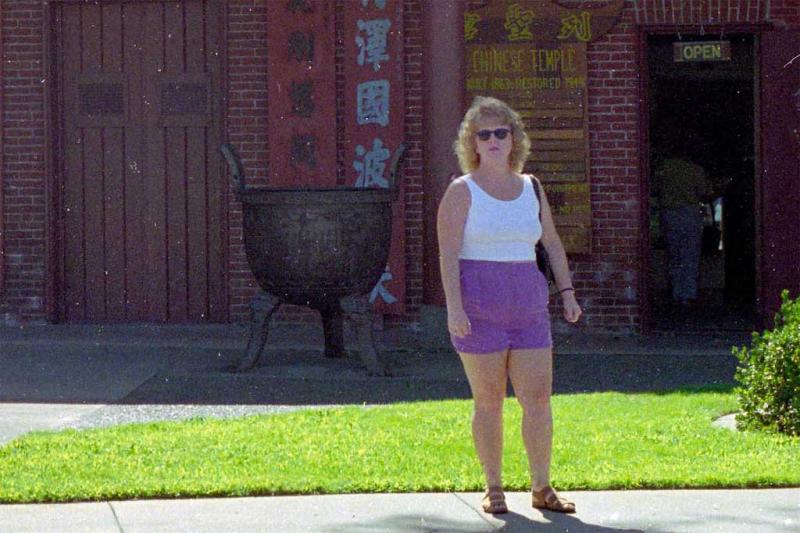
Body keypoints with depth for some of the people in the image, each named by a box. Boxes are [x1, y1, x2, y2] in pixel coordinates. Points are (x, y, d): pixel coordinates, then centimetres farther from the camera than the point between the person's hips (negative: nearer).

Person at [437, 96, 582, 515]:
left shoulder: (531, 188, 12)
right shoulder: (462, 191, -2)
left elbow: (552, 242, 19)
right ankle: (493, 488, 10)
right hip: (479, 309, -4)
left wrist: (567, 291, 9)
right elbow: (448, 252, -10)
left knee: (539, 399, 0)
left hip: (528, 308, 4)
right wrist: (454, 306, -20)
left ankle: (542, 488, 8)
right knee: (488, 401, 1)